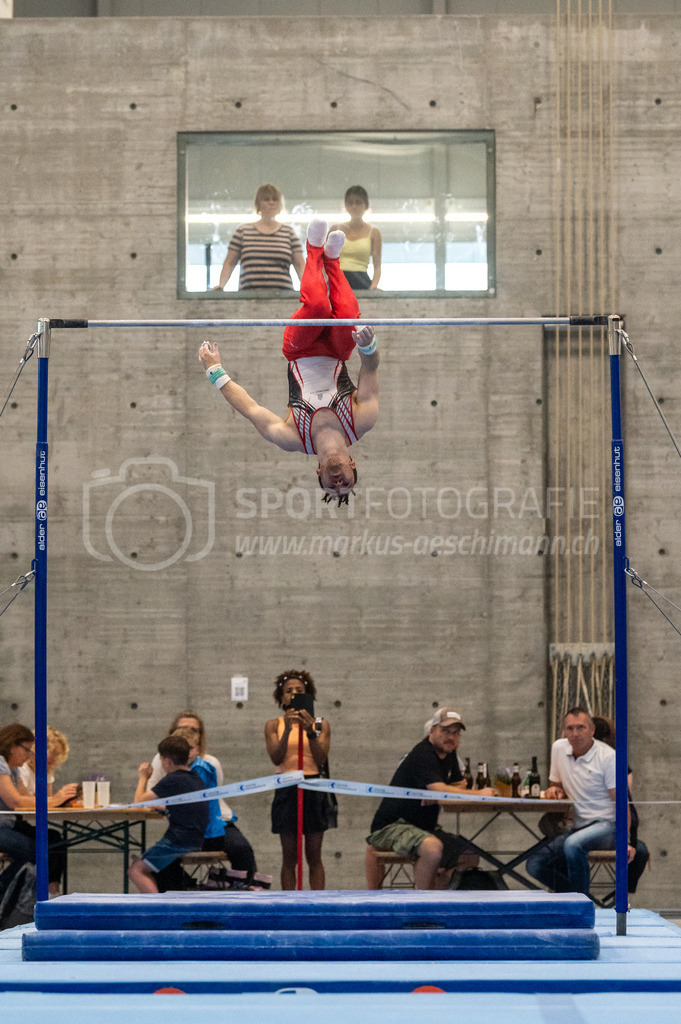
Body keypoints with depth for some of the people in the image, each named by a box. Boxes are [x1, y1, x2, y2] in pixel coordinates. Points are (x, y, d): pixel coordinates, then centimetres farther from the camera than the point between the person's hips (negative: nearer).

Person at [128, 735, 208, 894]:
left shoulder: (172, 780, -12)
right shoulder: (196, 779, 15)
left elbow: (138, 802, -9)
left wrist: (143, 778, 5)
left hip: (178, 842, -9)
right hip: (196, 843, 9)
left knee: (135, 871, -8)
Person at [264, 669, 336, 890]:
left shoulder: (321, 725, 6)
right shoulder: (274, 725, 7)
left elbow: (321, 759, -5)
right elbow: (276, 758, -7)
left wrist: (310, 731, -18)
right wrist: (287, 730, -19)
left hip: (314, 789, 0)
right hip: (286, 790, 0)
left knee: (314, 856, 1)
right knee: (289, 857, 1)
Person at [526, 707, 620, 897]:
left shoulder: (608, 757, -10)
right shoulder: (559, 748, 8)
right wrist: (555, 791, -3)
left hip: (606, 826, -6)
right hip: (579, 827, 6)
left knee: (573, 844, -36)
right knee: (535, 865, -12)